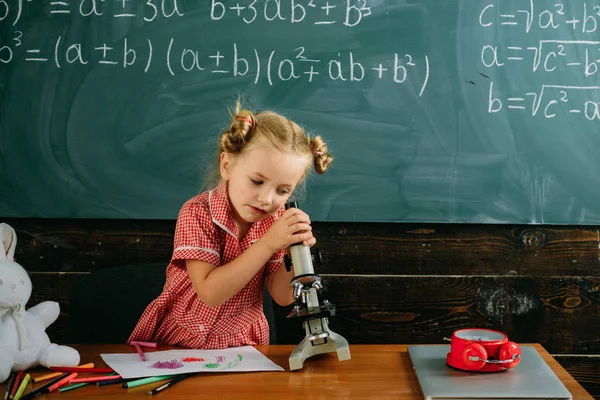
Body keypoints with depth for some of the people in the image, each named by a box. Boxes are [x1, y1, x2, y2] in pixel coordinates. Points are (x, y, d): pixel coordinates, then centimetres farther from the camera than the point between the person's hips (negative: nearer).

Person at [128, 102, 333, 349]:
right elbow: (210, 293, -27)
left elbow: (282, 297, -3)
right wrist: (268, 244, -31)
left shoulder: (277, 219, -4)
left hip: (242, 341, 3)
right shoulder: (197, 213, -17)